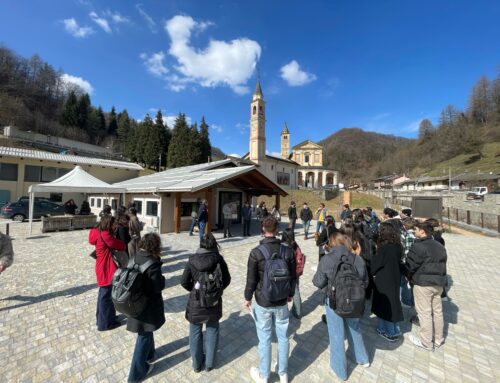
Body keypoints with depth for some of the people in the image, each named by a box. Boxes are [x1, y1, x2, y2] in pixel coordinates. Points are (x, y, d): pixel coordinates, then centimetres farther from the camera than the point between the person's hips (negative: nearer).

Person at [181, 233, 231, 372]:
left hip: (196, 302, 0)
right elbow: (227, 280, -7)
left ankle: (197, 363, 41)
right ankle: (209, 363, 39)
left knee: (195, 331, 22)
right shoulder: (218, 259, -15)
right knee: (212, 330, 22)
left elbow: (184, 282, -6)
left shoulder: (192, 260, -13)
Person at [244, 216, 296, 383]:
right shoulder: (288, 251, -10)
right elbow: (293, 276, 1)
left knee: (264, 339, 15)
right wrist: (290, 294, 17)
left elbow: (251, 279, -13)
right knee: (283, 337, 20)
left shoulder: (256, 252, -20)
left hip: (263, 302, -3)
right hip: (282, 302, 3)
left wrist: (248, 297, 4)